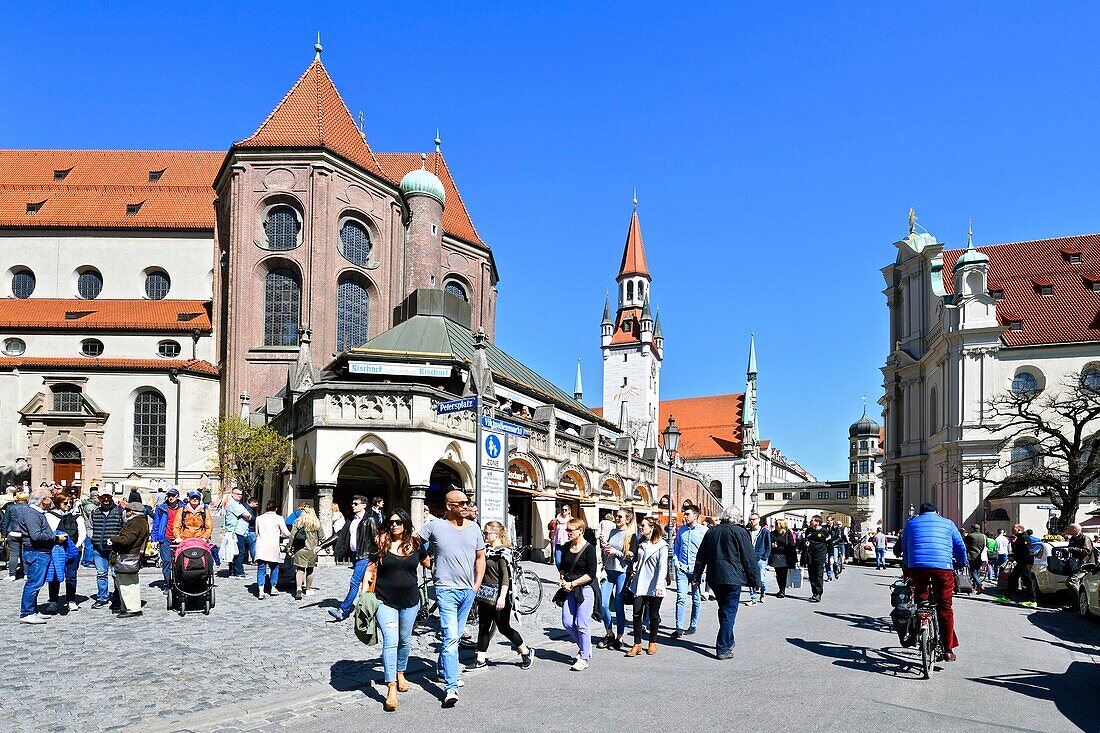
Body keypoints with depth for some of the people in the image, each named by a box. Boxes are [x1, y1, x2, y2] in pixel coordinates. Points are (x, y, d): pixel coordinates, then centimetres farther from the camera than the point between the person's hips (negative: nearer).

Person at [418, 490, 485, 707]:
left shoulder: (473, 528, 8)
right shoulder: (435, 526, -6)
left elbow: (480, 557, 16)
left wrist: (477, 584, 8)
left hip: (468, 591, 5)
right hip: (446, 589, -5)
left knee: (455, 636, 17)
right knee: (451, 637, -14)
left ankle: (443, 670, 38)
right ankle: (451, 688, -14)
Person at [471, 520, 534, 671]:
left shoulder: (502, 553, -14)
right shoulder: (486, 550, 10)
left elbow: (506, 577, -19)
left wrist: (502, 597, -25)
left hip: (498, 596, -8)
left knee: (503, 627, 1)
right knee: (483, 626, 9)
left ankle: (526, 653, 17)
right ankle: (481, 659, 16)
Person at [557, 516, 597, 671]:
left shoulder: (589, 548, -11)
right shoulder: (566, 547, 8)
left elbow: (591, 574, -14)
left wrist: (572, 583, -14)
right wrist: (562, 578, 1)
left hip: (584, 590, -6)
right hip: (569, 590, 7)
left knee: (581, 625, -3)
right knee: (567, 623, 5)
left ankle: (584, 658, 10)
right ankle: (585, 648, 27)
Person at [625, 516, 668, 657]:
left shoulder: (662, 545, -7)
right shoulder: (641, 543, 11)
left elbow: (662, 567, -11)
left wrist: (659, 586, -18)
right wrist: (634, 566, 4)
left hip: (653, 587, -5)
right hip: (639, 585, 5)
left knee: (653, 616, 7)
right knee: (637, 614, -1)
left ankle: (652, 642, 23)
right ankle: (637, 644, 7)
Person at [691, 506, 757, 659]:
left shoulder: (711, 532, 12)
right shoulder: (740, 532, -5)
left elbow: (701, 557, 15)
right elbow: (749, 559, -6)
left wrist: (696, 576, 19)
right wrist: (755, 580, 0)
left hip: (714, 578, 6)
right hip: (732, 578, -6)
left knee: (724, 610, 20)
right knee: (729, 613, -2)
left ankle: (728, 642, 31)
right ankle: (723, 649, -5)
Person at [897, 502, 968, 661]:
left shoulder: (911, 523, 22)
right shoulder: (947, 523, 19)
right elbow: (960, 546, 22)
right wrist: (961, 564, 39)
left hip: (916, 566, 1)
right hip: (943, 567, -1)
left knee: (921, 596, 24)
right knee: (944, 608, 6)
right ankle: (948, 649, 7)